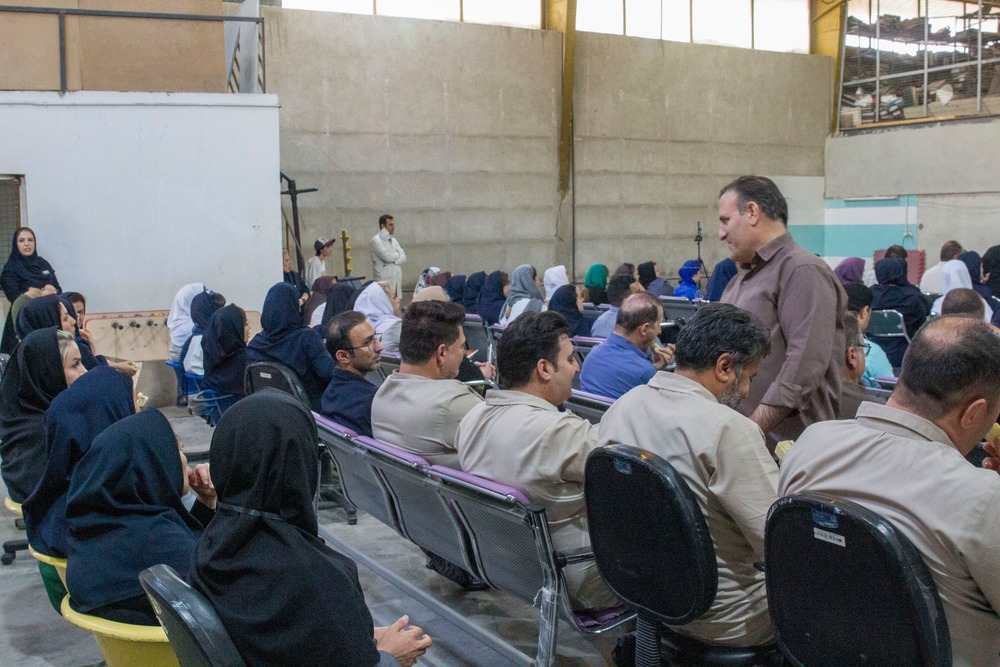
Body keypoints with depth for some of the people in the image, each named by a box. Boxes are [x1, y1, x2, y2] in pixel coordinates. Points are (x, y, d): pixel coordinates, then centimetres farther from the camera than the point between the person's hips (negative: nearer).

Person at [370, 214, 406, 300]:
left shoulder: (393, 240, 16)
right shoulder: (376, 240, -6)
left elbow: (403, 258, 8)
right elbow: (387, 256, -17)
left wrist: (393, 259, -10)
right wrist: (397, 255, 2)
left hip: (396, 279, 7)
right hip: (384, 280, -7)